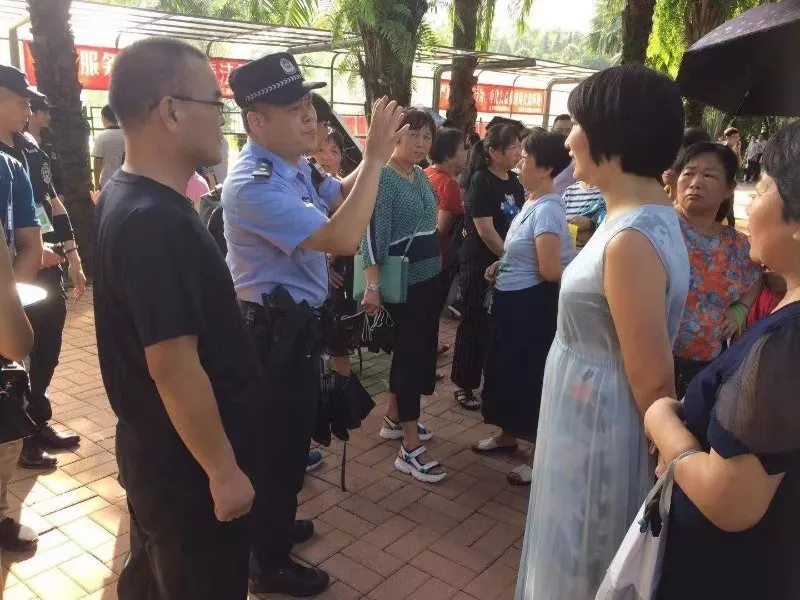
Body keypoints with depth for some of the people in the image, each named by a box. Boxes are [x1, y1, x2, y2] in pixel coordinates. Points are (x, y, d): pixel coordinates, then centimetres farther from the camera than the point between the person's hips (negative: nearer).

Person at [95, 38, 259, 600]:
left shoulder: (131, 197, 4)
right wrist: (224, 471, -19)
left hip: (160, 449, 9)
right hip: (187, 461, -9)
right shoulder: (155, 221, -29)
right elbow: (173, 366, -28)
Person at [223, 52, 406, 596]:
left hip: (293, 323, 10)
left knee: (288, 435, 25)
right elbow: (343, 238, -35)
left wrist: (377, 150, 1)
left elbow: (339, 195, 18)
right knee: (279, 442, 7)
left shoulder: (293, 166, 2)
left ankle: (272, 527, 48)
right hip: (275, 331, -10)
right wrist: (376, 156, -31)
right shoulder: (254, 185, -28)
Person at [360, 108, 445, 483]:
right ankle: (410, 450, 0)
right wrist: (373, 286, -30)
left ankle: (394, 419, 33)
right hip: (404, 280, -9)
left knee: (419, 348, 16)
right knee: (413, 352, -7)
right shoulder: (383, 177, -14)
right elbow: (373, 233, -22)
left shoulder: (421, 176, 10)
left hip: (430, 275, 9)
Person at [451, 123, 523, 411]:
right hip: (480, 264, -7)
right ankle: (464, 385, 17)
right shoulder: (481, 181, -13)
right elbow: (485, 230, -18)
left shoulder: (514, 181, 9)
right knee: (475, 325, 3)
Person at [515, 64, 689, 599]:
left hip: (600, 426, -9)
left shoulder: (631, 240, -28)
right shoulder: (653, 214, 3)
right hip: (593, 415, 9)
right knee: (587, 556, 27)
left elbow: (653, 379, -23)